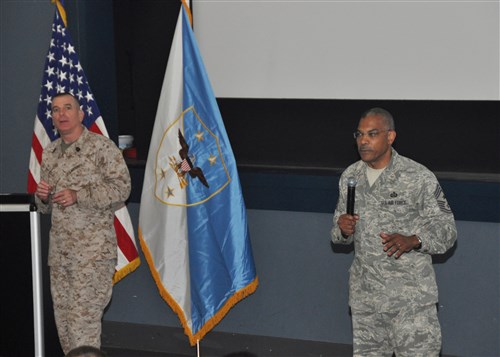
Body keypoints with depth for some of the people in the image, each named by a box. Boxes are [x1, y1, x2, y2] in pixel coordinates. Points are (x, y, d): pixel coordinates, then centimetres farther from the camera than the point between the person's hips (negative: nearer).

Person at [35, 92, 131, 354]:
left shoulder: (102, 147, -5)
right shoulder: (50, 153, 14)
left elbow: (121, 188, -12)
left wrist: (78, 195, -19)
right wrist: (42, 197, -2)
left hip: (93, 247, -7)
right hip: (59, 248, 7)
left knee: (83, 316, -10)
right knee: (63, 318, 9)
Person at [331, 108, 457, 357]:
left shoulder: (419, 177, -8)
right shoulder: (349, 177, 9)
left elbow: (446, 228, -6)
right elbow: (339, 234, 18)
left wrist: (412, 241, -24)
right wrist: (342, 229, -7)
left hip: (411, 296, -5)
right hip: (364, 294, 5)